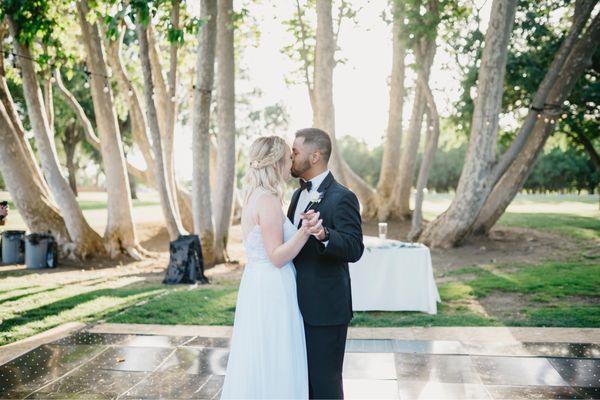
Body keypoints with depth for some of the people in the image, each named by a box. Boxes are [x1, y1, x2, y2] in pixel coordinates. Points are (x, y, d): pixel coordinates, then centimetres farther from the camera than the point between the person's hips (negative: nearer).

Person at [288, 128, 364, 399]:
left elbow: (354, 249, -24)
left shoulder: (342, 198, -15)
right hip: (300, 305, 8)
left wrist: (324, 234, -39)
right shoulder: (299, 195, 12)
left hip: (325, 308, -8)